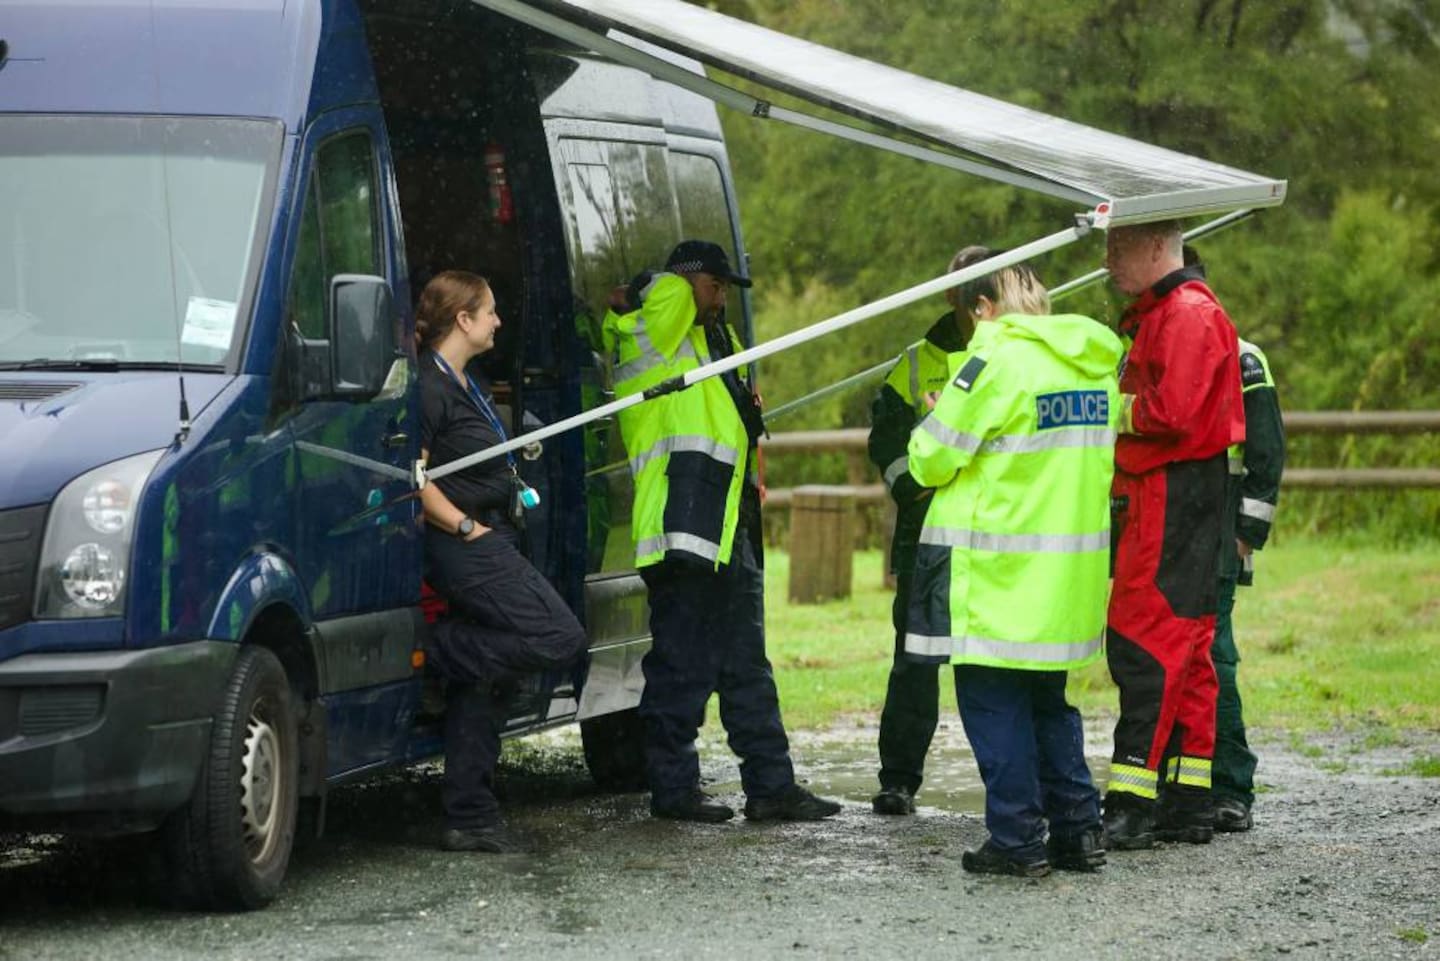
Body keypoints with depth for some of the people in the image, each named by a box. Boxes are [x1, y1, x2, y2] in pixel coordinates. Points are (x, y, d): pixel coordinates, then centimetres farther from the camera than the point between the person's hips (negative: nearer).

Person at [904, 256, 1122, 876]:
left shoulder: (997, 360, -13)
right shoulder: (1097, 363, 8)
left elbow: (932, 458, -10)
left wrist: (936, 420, 12)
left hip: (999, 570, -7)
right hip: (1072, 567, 7)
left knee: (994, 701, 1)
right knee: (1046, 697, 18)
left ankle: (1017, 840, -1)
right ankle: (1078, 830, 15)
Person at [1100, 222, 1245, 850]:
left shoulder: (1190, 314, -13)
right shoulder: (1148, 314, 20)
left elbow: (1173, 413, -22)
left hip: (1176, 499, -11)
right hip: (1150, 497, 11)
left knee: (1144, 645, -13)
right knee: (1185, 651, 11)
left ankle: (1131, 806, -15)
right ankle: (1189, 807, 14)